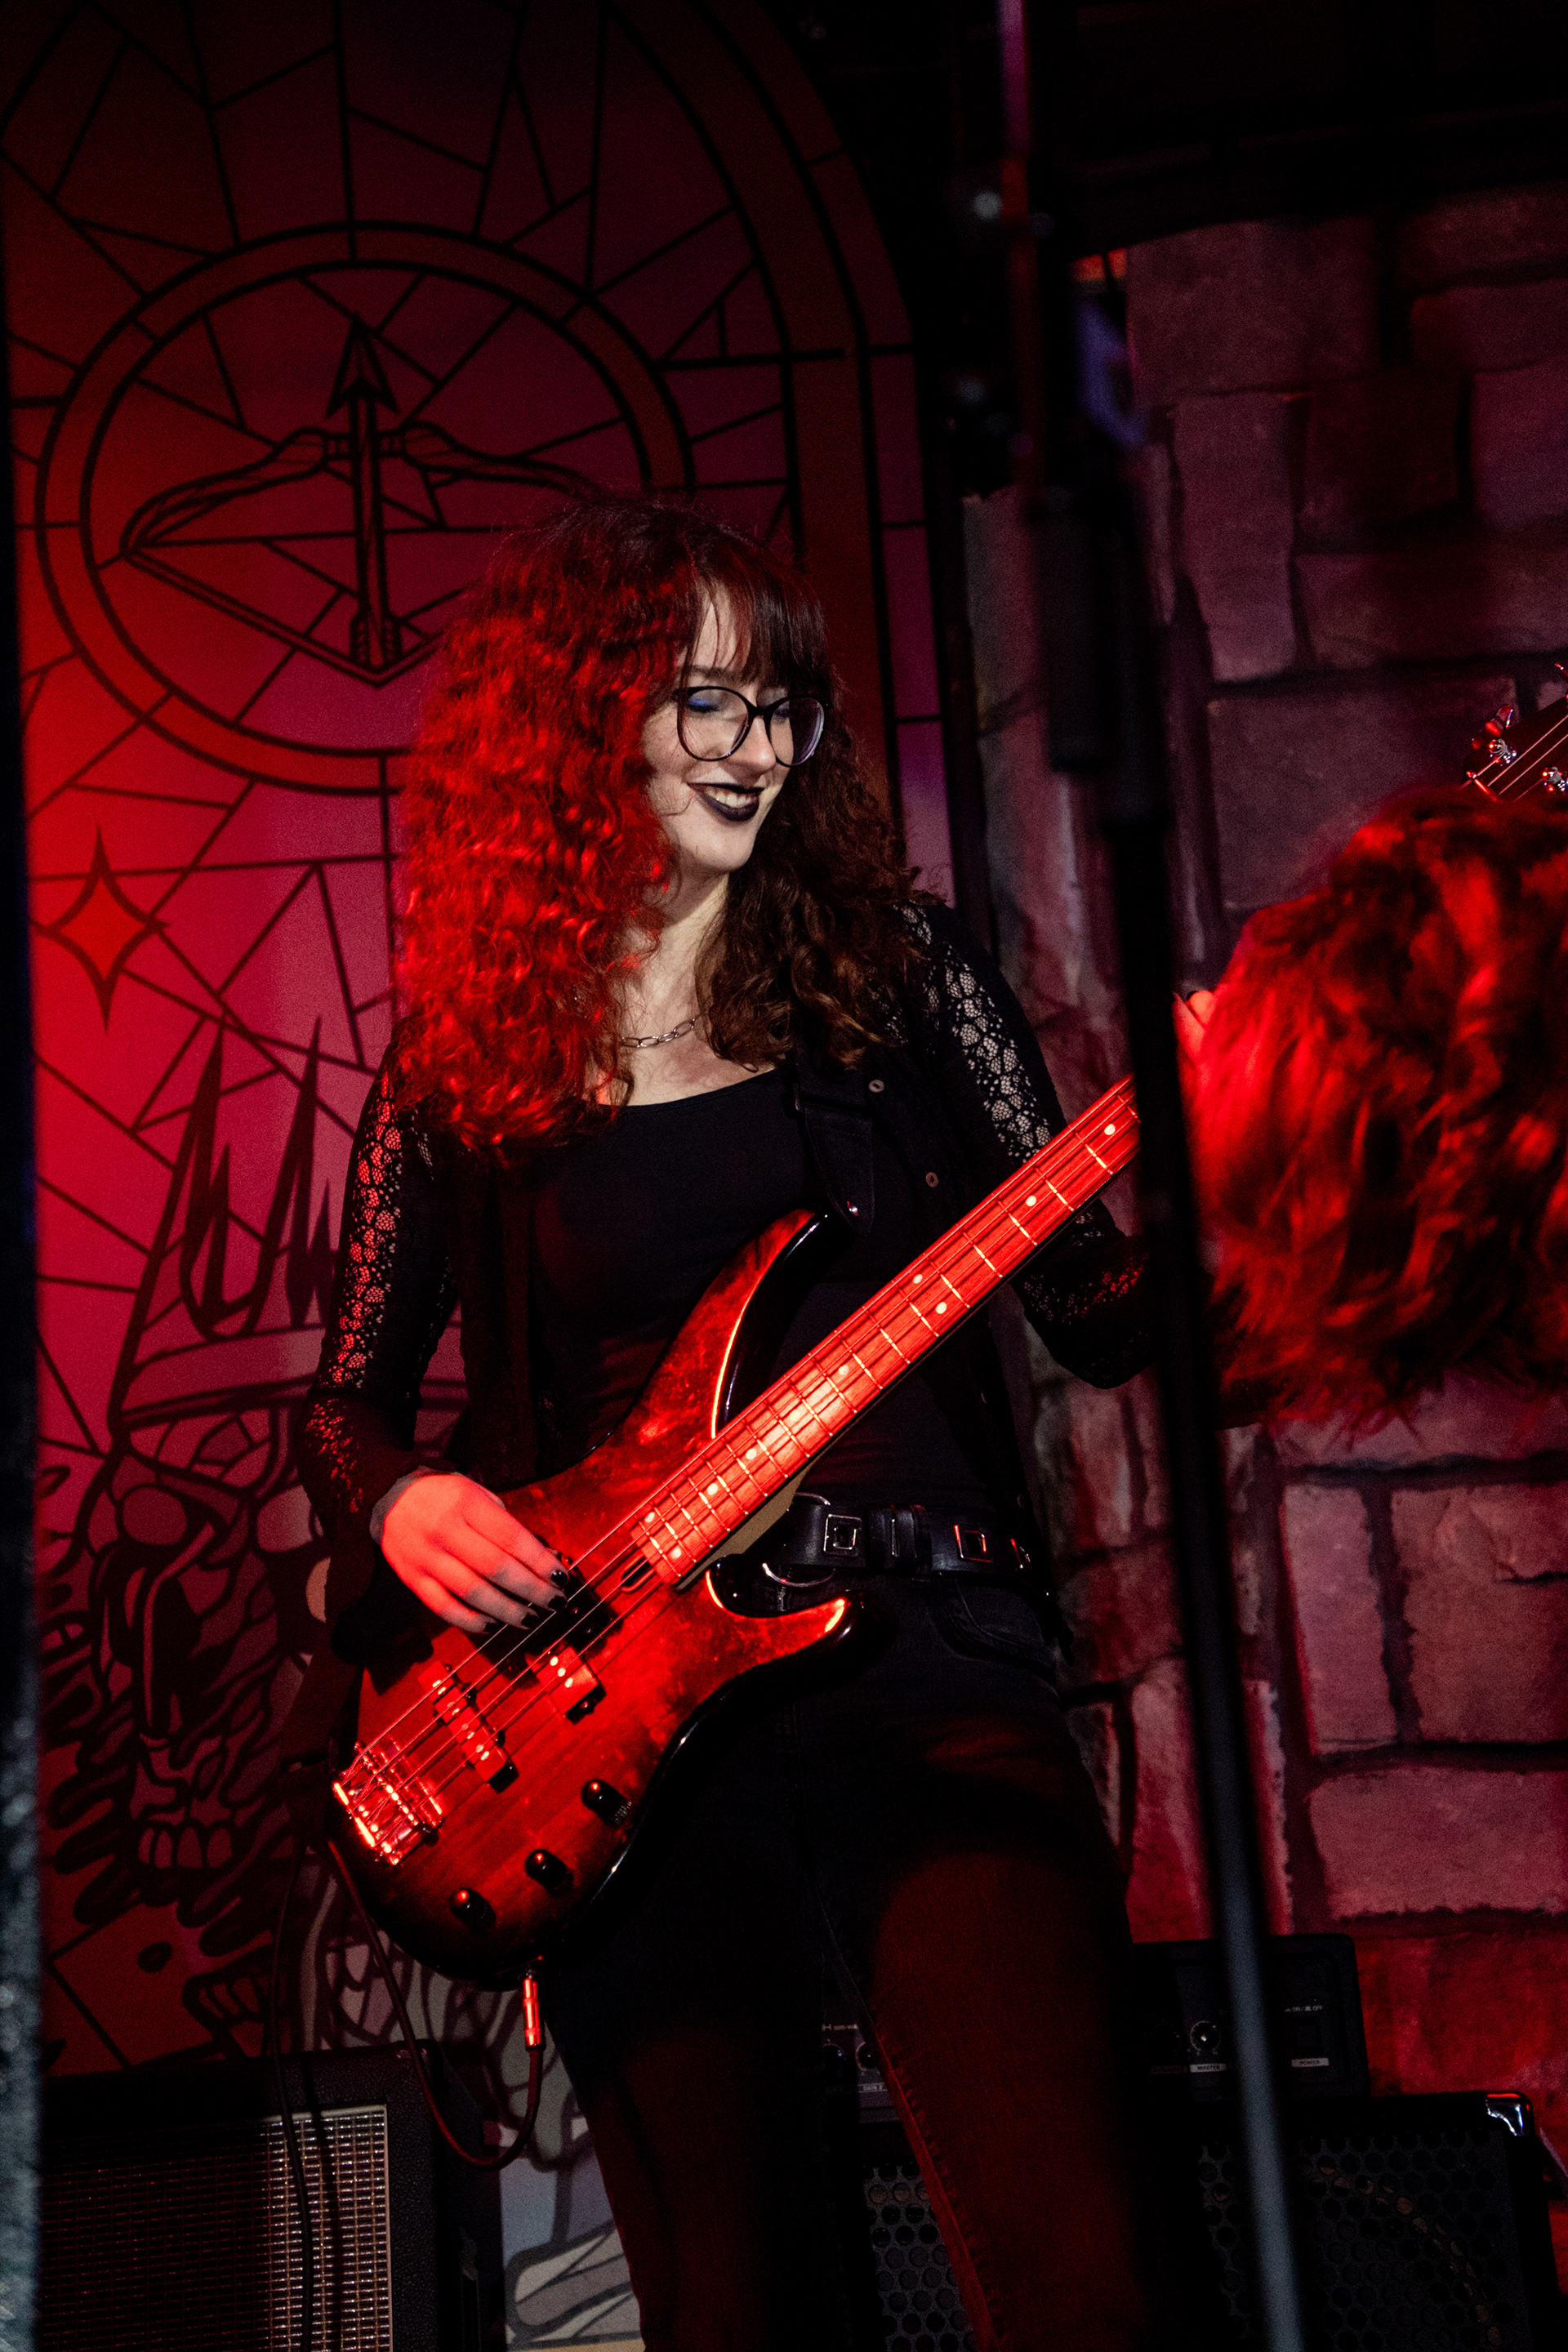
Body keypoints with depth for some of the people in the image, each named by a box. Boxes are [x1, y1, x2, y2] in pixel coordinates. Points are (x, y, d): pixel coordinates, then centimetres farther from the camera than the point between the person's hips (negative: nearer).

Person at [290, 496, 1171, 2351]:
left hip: (923, 1668, 0)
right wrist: (400, 1498, -5)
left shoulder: (891, 965, 8)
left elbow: (1093, 1312, 5)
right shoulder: (461, 1063, 9)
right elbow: (349, 1393, 16)